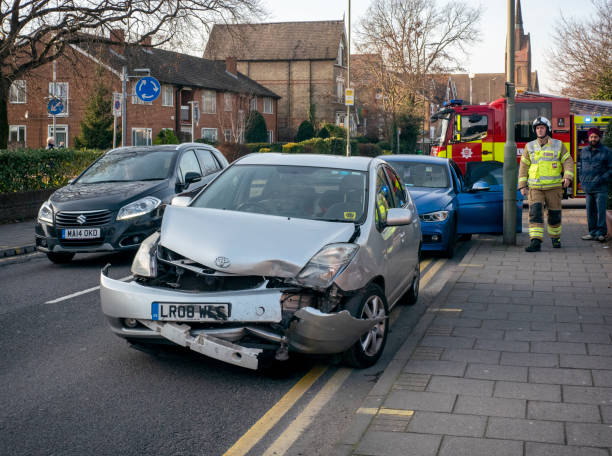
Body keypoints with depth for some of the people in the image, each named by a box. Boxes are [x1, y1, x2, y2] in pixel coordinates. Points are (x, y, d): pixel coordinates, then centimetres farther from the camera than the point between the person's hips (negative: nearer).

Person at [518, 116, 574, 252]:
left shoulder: (558, 145, 3)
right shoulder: (530, 147, 6)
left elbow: (568, 162, 1)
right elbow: (524, 166, 9)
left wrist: (567, 177, -17)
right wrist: (522, 185, 2)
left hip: (554, 187, 0)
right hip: (535, 188, 0)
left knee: (554, 214, 8)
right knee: (535, 213, -14)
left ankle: (555, 238, 30)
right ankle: (535, 242, -18)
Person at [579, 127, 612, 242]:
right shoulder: (584, 151, 13)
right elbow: (581, 166, 24)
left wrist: (602, 179, -12)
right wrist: (582, 179, 13)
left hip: (600, 188, -5)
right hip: (588, 187, 5)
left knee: (600, 211, -6)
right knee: (590, 211, 8)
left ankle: (601, 232, -1)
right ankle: (593, 232, 15)